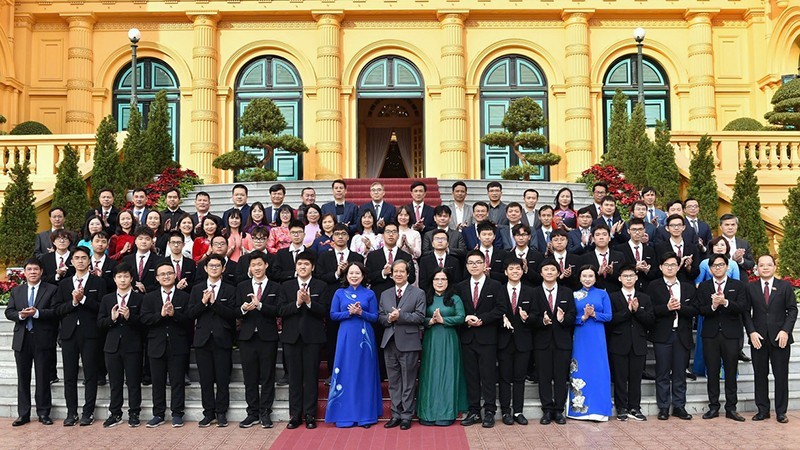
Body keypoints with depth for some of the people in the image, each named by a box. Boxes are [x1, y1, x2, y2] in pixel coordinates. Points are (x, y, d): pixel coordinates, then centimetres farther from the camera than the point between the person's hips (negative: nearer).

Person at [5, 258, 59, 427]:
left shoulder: (52, 290, 2)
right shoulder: (16, 291, 13)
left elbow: (55, 311, -9)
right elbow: (8, 312, 7)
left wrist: (37, 313, -22)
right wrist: (20, 315, -14)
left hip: (43, 339, -3)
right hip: (22, 339, 3)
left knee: (43, 378, 2)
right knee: (23, 378, 8)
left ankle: (43, 413, 11)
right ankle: (23, 414, 15)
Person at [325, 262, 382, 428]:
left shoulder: (370, 294, 6)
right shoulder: (340, 293, 8)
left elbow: (375, 317, 2)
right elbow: (333, 315, 3)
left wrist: (361, 312, -15)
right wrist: (349, 312, -12)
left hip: (365, 338, 0)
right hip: (346, 337, 0)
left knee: (365, 374, 3)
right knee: (345, 373, 1)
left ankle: (365, 415, 10)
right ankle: (345, 415, 9)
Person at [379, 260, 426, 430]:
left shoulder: (418, 293, -1)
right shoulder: (385, 294, 14)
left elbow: (420, 317, -9)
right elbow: (380, 317, 10)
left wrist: (400, 316, -17)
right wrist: (388, 318, -11)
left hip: (408, 343, -4)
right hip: (389, 343, 4)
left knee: (408, 383, 3)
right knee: (393, 382, 10)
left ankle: (406, 416, 11)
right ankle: (396, 415, 19)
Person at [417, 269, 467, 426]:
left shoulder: (455, 299, 4)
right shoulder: (426, 299, 8)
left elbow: (461, 317, -7)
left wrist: (442, 319, -15)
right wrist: (431, 321, -17)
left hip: (448, 341, -1)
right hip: (430, 341, 1)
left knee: (447, 375, 0)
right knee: (430, 375, 3)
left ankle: (446, 414, 5)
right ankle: (428, 413, 8)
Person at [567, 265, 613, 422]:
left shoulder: (602, 294, 6)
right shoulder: (574, 295, 6)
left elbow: (608, 316, 0)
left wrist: (593, 314, -14)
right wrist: (583, 317, -15)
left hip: (597, 338, 0)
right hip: (580, 338, 0)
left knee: (599, 371, -2)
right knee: (580, 372, 1)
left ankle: (598, 409, 4)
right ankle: (579, 408, 9)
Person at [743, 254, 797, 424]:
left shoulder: (785, 286, 5)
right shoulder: (750, 288, 7)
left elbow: (792, 310, 2)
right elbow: (746, 312, 4)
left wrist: (785, 330, -10)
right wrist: (752, 332, -8)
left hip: (780, 338, -1)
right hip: (758, 338, 1)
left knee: (781, 375, 2)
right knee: (760, 375, 5)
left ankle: (781, 412, 11)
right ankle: (763, 410, 14)